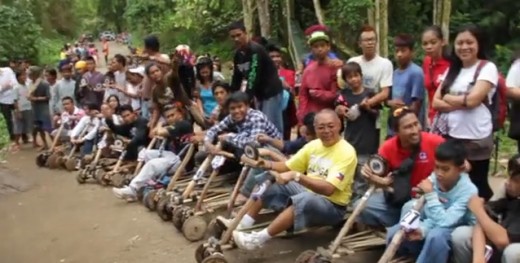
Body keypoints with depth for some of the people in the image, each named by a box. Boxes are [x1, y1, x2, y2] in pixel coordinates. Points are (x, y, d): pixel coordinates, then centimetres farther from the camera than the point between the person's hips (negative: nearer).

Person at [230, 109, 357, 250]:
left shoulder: (346, 152, -19)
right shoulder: (314, 144, 3)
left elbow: (328, 189, -30)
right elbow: (288, 167, 9)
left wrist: (296, 176, -38)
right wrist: (268, 165, -12)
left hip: (332, 206, -8)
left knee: (304, 200, -39)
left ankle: (258, 238, -34)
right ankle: (242, 224, 2)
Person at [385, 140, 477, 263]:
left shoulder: (468, 190, -26)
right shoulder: (434, 179, -12)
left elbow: (444, 221, -32)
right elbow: (432, 217, -8)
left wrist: (430, 194, -33)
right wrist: (423, 229, -28)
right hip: (436, 226, 6)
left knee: (436, 235, -39)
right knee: (395, 232, -11)